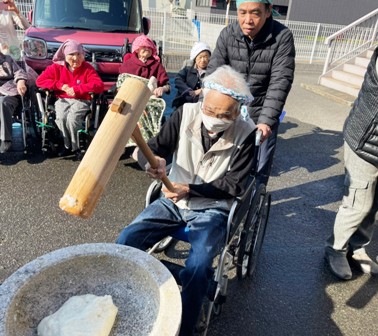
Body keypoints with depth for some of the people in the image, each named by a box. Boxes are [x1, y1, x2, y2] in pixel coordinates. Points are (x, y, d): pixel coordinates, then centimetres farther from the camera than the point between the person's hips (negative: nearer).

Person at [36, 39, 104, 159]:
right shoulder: (57, 67, 2)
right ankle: (68, 145, -7)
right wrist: (61, 86, -12)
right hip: (62, 99, 2)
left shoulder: (87, 68, -4)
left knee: (72, 118, -31)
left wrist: (77, 89, -21)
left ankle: (76, 147, -10)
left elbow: (99, 86, -17)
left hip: (81, 101, -2)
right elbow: (40, 80, 0)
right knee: (61, 117, -29)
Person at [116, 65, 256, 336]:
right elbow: (154, 147, -4)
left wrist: (190, 190, -17)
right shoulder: (186, 113, -8)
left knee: (197, 267, -28)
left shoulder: (246, 134, -14)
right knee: (126, 240, -13)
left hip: (212, 209, -3)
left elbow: (234, 186, -9)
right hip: (173, 200, 3)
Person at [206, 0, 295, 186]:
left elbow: (280, 82, -21)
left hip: (262, 114, -2)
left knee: (259, 168, 7)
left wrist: (266, 121, -33)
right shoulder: (227, 34, -8)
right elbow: (213, 74, -13)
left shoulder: (282, 37, -15)